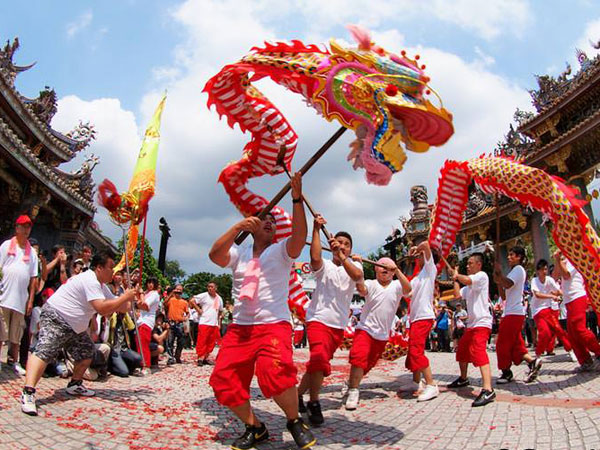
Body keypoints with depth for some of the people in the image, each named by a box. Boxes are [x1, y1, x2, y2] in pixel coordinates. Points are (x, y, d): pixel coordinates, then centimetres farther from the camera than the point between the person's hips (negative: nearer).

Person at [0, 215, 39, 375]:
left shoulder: (32, 252, 10)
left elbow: (33, 278, 10)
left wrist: (31, 300, 7)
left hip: (20, 300, 3)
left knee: (16, 335, 10)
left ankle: (15, 362, 20)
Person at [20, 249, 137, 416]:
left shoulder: (101, 285, 10)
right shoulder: (90, 280, -23)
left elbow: (117, 306, 14)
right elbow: (102, 308, -33)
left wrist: (132, 303, -2)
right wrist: (125, 297, -26)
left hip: (74, 326, 11)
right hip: (55, 319, -11)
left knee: (87, 352, 13)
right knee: (43, 352, -24)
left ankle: (75, 385, 26)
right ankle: (28, 393, -33)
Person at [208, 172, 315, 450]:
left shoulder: (281, 251, 6)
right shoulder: (239, 253, 12)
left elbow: (299, 236, -14)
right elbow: (214, 255, -7)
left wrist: (297, 199, -23)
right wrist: (237, 227, -15)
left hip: (274, 324, -4)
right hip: (239, 328, 4)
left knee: (275, 371, -29)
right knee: (223, 380, -4)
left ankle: (295, 422, 0)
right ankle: (255, 428, 20)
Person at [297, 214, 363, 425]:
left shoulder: (354, 265, 9)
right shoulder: (324, 266, 1)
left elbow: (357, 275, -16)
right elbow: (315, 257, -24)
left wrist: (341, 256, -21)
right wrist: (316, 229, -22)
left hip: (339, 325, 5)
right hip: (318, 319, -4)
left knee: (319, 362, 14)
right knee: (319, 358, -24)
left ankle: (299, 394, 32)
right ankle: (313, 404, -8)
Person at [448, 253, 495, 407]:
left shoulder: (482, 275, -7)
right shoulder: (469, 285, 21)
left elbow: (466, 280, -26)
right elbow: (457, 295, 12)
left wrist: (457, 275, -7)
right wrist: (455, 278, 13)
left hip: (482, 322, -10)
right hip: (471, 323, 10)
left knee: (478, 352, -25)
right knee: (462, 350, 20)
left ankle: (488, 390, -32)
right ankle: (463, 378, 39)